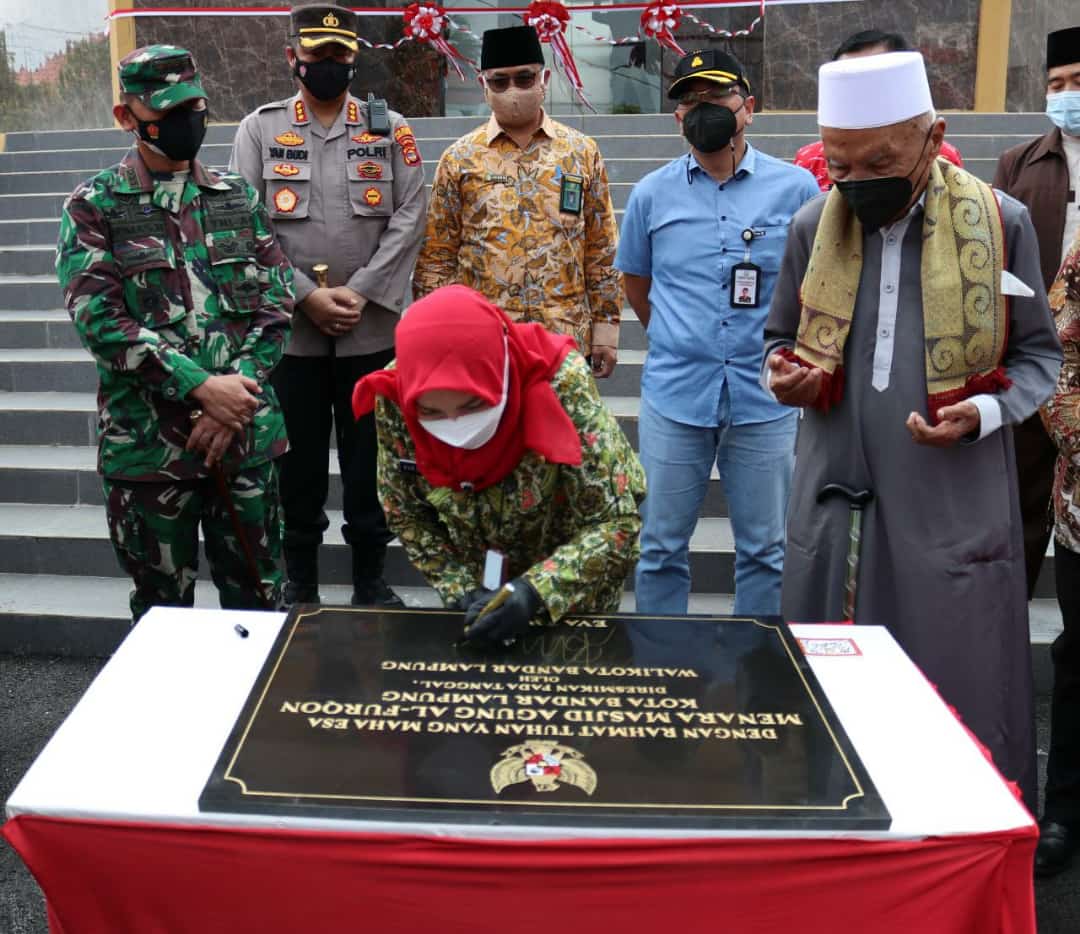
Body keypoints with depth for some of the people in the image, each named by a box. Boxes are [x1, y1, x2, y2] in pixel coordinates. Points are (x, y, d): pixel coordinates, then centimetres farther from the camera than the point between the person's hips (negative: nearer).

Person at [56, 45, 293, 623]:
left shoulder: (238, 197, 9)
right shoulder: (93, 207, 0)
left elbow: (275, 300, 3)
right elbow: (98, 317, -11)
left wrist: (237, 394, -11)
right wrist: (201, 387, -19)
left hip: (247, 434, 2)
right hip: (149, 442, -2)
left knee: (258, 597, 12)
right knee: (163, 604, 12)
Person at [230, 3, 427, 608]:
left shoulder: (390, 128, 6)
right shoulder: (260, 129, 5)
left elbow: (411, 217, -2)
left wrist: (360, 292, -12)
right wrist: (307, 295, -11)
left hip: (372, 329, 0)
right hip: (289, 328, 0)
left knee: (370, 460, 8)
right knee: (299, 461, 9)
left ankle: (372, 581, 23)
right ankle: (300, 583, 24)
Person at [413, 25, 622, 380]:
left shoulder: (582, 152, 5)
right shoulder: (459, 158, 3)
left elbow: (602, 252, 7)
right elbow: (436, 257, 4)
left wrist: (605, 327, 2)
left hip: (566, 338, 1)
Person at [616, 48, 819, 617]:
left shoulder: (795, 188, 0)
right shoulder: (652, 193, 4)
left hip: (765, 395, 0)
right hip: (675, 395, 1)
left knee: (764, 549, 11)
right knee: (661, 548, 9)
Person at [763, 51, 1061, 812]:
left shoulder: (1001, 221, -3)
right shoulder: (814, 225, 3)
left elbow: (1038, 354, 5)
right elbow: (782, 339, 16)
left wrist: (985, 413, -15)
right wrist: (786, 377, -7)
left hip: (955, 504, -2)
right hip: (835, 496, 3)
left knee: (962, 696, 6)